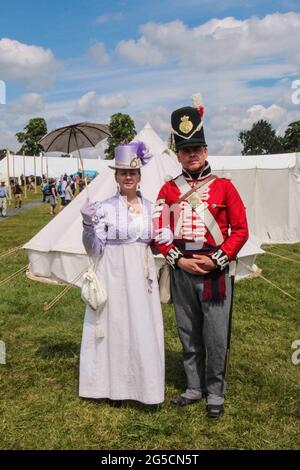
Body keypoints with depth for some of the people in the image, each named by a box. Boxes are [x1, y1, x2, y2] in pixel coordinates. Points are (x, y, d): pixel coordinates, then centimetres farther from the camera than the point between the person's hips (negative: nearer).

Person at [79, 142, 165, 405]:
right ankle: (116, 387, 21)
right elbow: (94, 250, -6)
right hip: (114, 275, -3)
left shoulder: (150, 208, 7)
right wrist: (89, 225, -22)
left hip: (142, 276, 3)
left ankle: (148, 386, 22)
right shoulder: (105, 208, -4)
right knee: (115, 327, 4)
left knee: (145, 329, 6)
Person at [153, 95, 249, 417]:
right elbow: (159, 231, 3)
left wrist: (216, 259, -11)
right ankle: (194, 388, 29)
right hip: (181, 270, 3)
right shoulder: (168, 190, 6)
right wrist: (179, 259, -9)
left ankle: (215, 393, 21)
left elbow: (240, 229, -1)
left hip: (215, 270, -2)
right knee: (188, 335, 13)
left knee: (216, 335, 4)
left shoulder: (223, 187, 0)